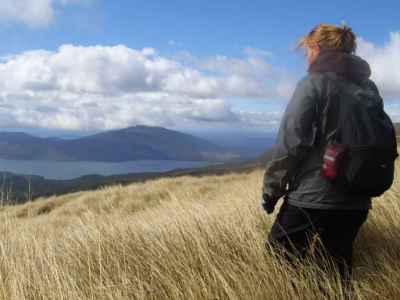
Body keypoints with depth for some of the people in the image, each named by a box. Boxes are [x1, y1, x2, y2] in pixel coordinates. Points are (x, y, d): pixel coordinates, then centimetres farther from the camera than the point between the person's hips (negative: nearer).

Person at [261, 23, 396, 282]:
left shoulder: (314, 83, -9)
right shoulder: (369, 88, 11)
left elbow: (291, 143, -14)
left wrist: (271, 190, -6)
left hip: (311, 196, -7)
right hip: (356, 200, 7)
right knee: (339, 269, 18)